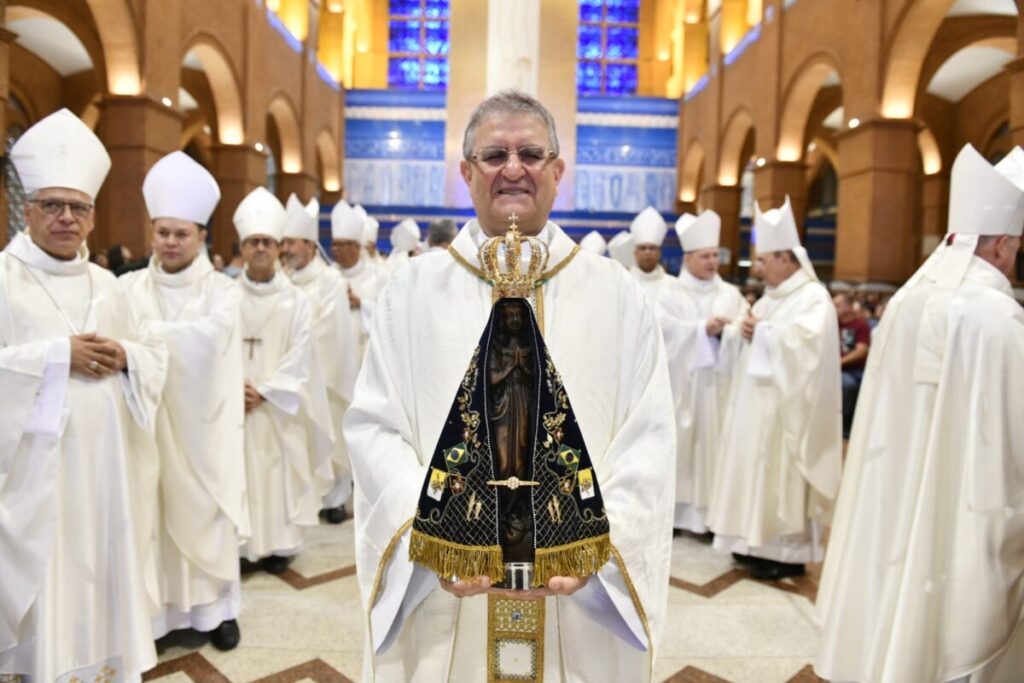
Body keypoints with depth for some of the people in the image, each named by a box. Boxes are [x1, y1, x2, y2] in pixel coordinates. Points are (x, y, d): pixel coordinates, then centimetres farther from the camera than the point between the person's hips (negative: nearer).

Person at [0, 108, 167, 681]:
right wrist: (57, 356, -17)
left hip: (102, 466, 5)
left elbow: (154, 355, 14)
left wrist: (123, 358, -6)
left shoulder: (107, 284, 12)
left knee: (98, 574, 14)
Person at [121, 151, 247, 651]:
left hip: (202, 422, -1)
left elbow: (212, 333, -18)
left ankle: (216, 607, 22)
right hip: (149, 418, 1)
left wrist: (146, 332, -21)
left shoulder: (221, 290, 0)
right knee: (154, 514, 6)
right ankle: (158, 610, 21)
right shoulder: (130, 288, 4)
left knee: (207, 513, 8)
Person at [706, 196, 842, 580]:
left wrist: (763, 330, -15)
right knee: (756, 471, 12)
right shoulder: (771, 297, 15)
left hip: (784, 408, -9)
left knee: (781, 476, -3)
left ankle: (789, 552, 8)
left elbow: (803, 343, -26)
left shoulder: (813, 296, -11)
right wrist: (742, 331, -5)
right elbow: (750, 344, 17)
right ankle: (759, 541, 22)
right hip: (757, 402, 9)